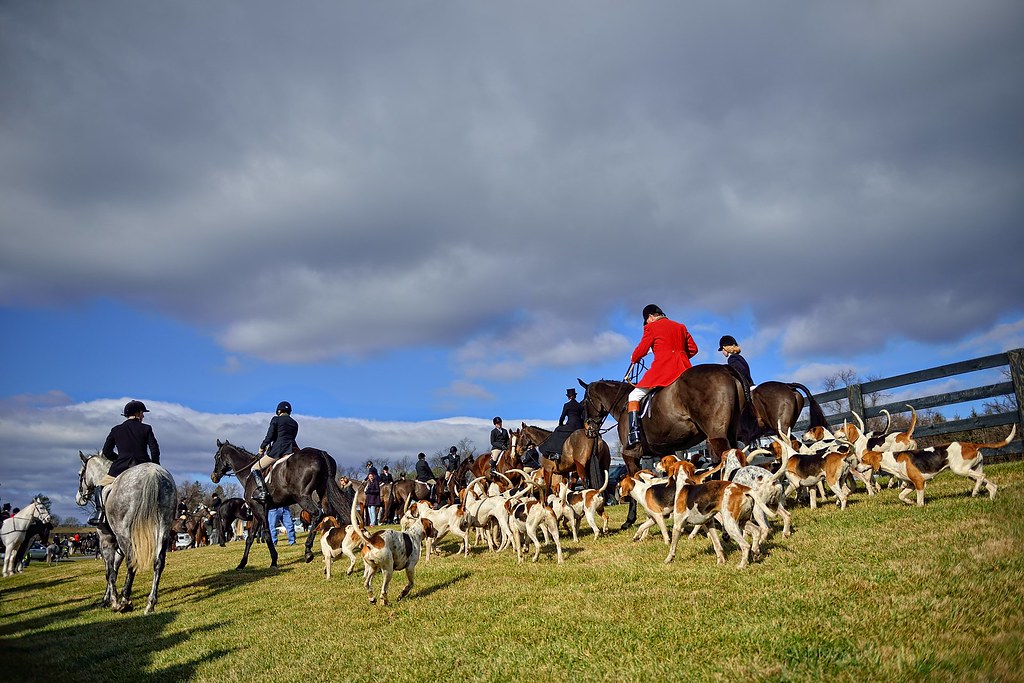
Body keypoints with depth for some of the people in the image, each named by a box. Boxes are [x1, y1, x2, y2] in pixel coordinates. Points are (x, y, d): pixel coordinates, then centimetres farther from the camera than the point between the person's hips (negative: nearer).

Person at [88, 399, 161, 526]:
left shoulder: (116, 430, 9)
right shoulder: (146, 429, 3)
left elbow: (106, 452, 11)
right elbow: (155, 449, -5)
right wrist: (154, 466, 7)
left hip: (121, 468, 1)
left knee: (100, 486, 20)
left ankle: (101, 513, -1)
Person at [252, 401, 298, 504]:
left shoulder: (276, 419, 4)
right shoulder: (295, 423, 21)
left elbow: (269, 437, -2)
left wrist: (261, 449, 12)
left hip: (278, 449, -5)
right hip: (293, 448, 5)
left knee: (255, 468, 2)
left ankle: (262, 491, -19)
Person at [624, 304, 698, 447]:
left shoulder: (651, 327, 3)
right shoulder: (681, 327, 20)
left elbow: (642, 349, 3)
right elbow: (693, 349, 18)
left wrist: (633, 359, 23)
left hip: (662, 369, -6)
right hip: (683, 369, 6)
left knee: (634, 396, 1)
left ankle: (634, 433, -14)